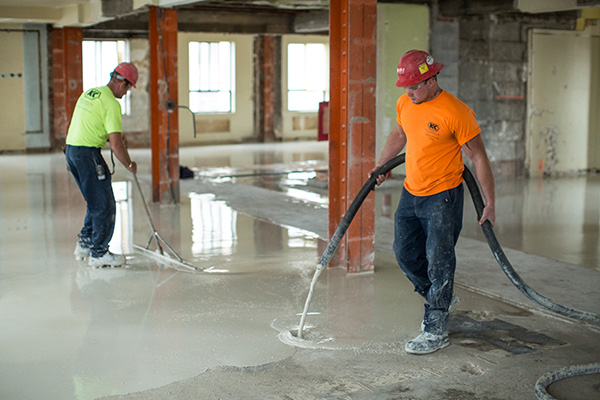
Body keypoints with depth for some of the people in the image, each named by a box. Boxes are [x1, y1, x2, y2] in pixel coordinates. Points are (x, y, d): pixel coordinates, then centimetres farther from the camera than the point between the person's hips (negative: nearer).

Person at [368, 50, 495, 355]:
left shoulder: (456, 113, -19)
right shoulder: (405, 103, 2)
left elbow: (479, 158, -14)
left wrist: (490, 203, -13)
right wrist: (380, 166, 20)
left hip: (443, 196, -7)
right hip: (411, 193, 7)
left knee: (438, 261, -6)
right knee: (405, 253, 11)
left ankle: (436, 331, 2)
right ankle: (440, 300, 33)